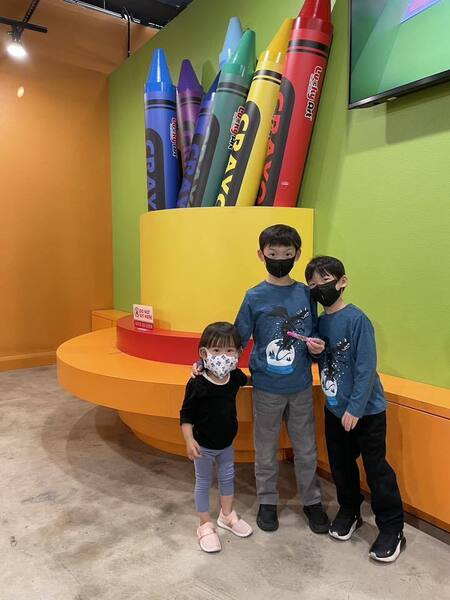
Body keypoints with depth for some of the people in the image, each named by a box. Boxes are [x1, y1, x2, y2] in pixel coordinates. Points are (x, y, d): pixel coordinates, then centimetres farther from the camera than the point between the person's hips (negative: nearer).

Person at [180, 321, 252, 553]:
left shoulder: (236, 377, -13)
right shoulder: (197, 384, -28)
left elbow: (248, 379, 16)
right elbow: (186, 415, -20)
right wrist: (189, 440, -27)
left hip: (226, 443, 5)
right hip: (204, 446, -5)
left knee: (227, 478, 22)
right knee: (204, 484, 12)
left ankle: (227, 515, 45)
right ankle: (205, 526, 30)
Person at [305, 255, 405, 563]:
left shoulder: (356, 319, -18)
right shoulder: (319, 323, 2)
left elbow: (366, 368, -19)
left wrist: (355, 409, -19)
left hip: (366, 410, -6)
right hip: (335, 408, 6)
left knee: (377, 468, 5)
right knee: (341, 465, 17)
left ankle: (392, 529, 23)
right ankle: (349, 511, 40)